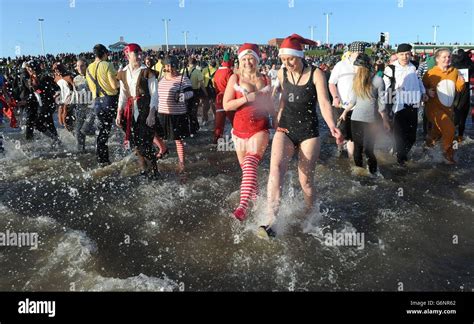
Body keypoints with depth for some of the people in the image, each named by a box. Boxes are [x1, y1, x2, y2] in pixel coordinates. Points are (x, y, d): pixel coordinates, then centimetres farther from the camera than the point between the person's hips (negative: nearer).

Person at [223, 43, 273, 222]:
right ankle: (257, 202, 36)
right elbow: (226, 105, -6)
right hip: (240, 128, 2)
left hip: (260, 128, -1)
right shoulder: (235, 78, 3)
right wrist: (246, 99, -15)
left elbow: (270, 108, 20)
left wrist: (262, 101, 1)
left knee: (250, 164, -26)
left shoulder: (265, 79, 9)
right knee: (246, 169, 13)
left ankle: (243, 206, -35)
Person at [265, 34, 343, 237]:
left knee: (306, 180, 2)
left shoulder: (315, 74, -9)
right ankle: (271, 220, -30)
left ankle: (310, 218, 27)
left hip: (309, 132, -2)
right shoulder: (282, 74, 3)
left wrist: (332, 126, -33)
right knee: (276, 168, -23)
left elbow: (324, 102, -18)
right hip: (285, 129, 3)